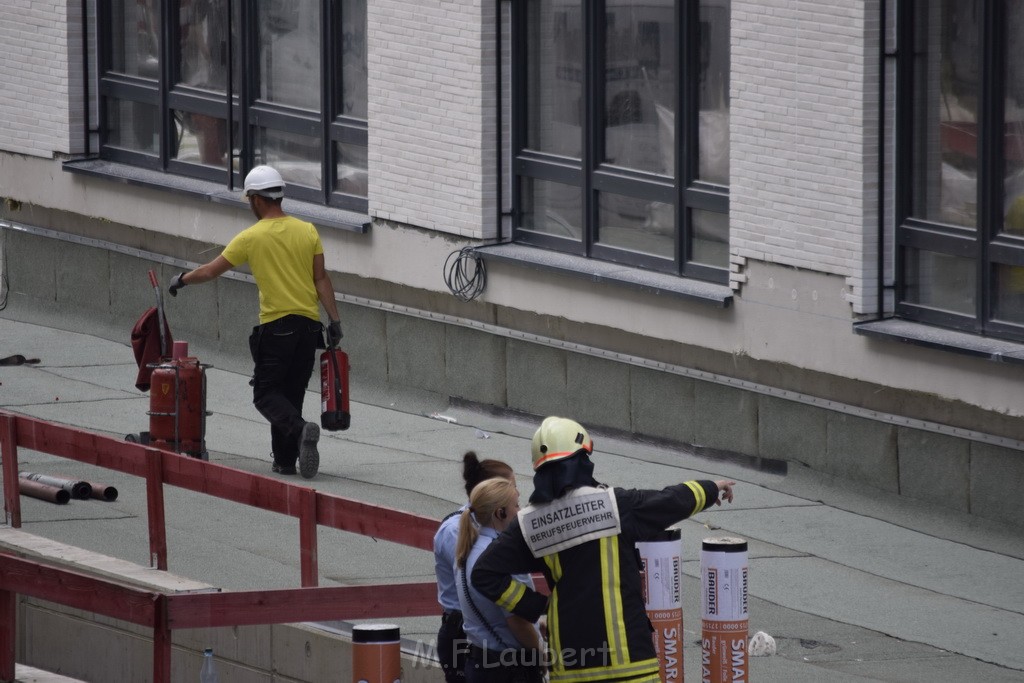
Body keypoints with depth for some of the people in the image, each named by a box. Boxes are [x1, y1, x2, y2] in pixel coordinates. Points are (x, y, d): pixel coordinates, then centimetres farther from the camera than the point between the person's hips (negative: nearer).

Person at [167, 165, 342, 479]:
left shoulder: (251, 238, -5)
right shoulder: (308, 231, 4)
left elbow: (211, 271, 3)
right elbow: (321, 279, 3)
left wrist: (181, 280, 21)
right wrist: (335, 320, 6)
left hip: (276, 326, -5)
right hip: (309, 325, 5)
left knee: (266, 395, 1)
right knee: (291, 395, 15)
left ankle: (300, 430, -27)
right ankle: (285, 459, 15)